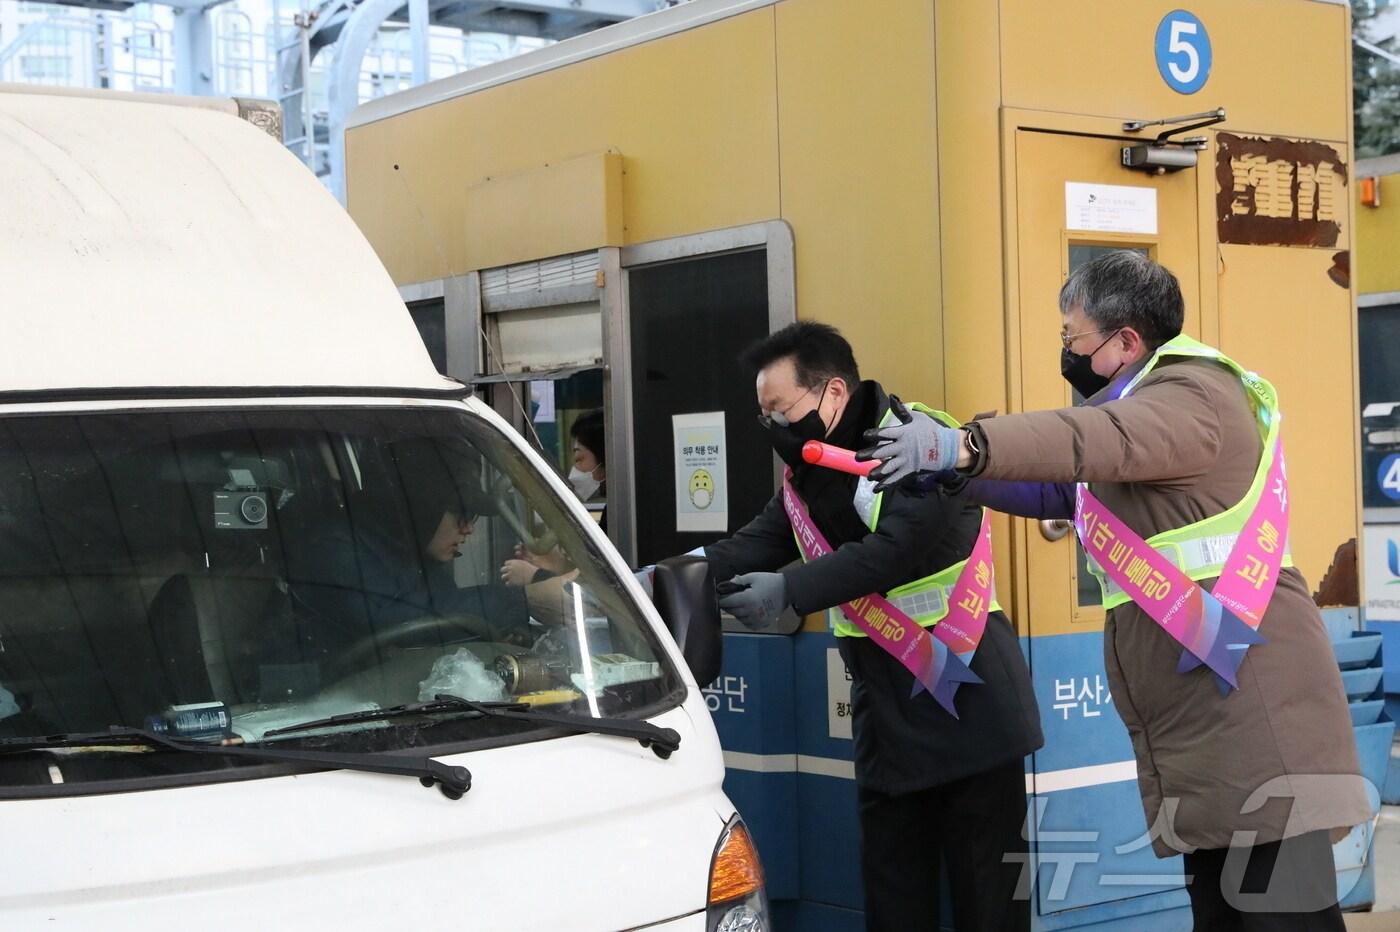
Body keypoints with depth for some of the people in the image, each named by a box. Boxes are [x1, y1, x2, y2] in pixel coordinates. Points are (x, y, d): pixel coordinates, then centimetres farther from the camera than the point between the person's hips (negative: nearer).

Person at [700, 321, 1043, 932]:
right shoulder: (809, 473, 10)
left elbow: (895, 551, -27)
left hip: (966, 700, -7)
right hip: (884, 712, 7)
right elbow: (755, 547, -1)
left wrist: (788, 590, -33)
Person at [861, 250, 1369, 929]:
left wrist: (963, 445, -42)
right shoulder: (1139, 408, 22)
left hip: (1253, 703, -10)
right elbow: (1056, 488, 26)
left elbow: (1103, 440, -31)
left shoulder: (1193, 395, -11)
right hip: (1197, 723, 10)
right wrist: (950, 471, 12)